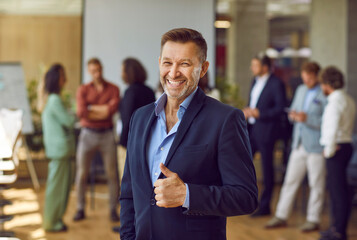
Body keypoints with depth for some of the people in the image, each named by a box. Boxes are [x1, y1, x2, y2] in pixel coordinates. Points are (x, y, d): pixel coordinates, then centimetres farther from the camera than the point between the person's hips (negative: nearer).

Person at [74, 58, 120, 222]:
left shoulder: (113, 89, 3)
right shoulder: (83, 90, 2)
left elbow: (113, 108, -16)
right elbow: (81, 113, -13)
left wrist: (91, 108, -10)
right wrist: (103, 111, -11)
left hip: (107, 135, 0)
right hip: (88, 134, 0)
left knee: (112, 173, 0)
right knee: (81, 173, 2)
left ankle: (113, 210, 11)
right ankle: (80, 210, 14)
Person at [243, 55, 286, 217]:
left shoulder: (276, 84, -12)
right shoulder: (256, 81, 14)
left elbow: (281, 108, -16)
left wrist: (258, 113, -20)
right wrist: (247, 111, 4)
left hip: (265, 132, -8)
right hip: (251, 129, 8)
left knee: (266, 168, 2)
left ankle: (264, 207, 11)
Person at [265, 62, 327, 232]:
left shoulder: (325, 95, -10)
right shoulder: (301, 90, 13)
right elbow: (293, 109, 22)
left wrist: (307, 119, -22)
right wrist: (293, 114, -1)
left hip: (316, 147, -7)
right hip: (299, 144, 7)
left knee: (316, 184, 4)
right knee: (290, 181, 9)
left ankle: (313, 219, 14)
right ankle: (281, 216, 16)